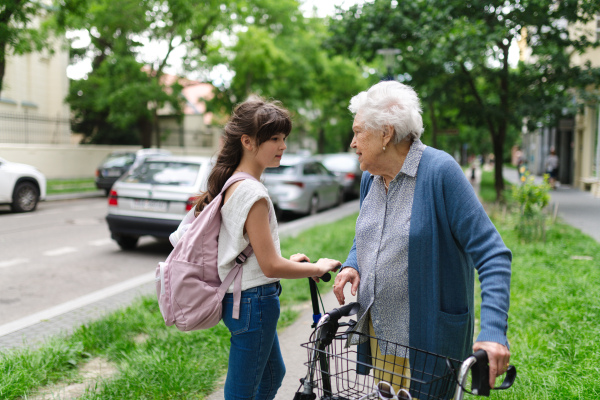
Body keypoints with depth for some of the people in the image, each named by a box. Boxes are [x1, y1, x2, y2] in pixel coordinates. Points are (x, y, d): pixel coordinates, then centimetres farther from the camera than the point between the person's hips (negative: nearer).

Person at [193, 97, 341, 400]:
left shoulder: (233, 184, 7)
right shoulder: (252, 193, -23)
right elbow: (271, 266, -22)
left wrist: (287, 260, 16)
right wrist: (317, 268, -8)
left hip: (241, 297, 10)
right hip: (254, 300, -10)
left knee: (273, 374, 26)